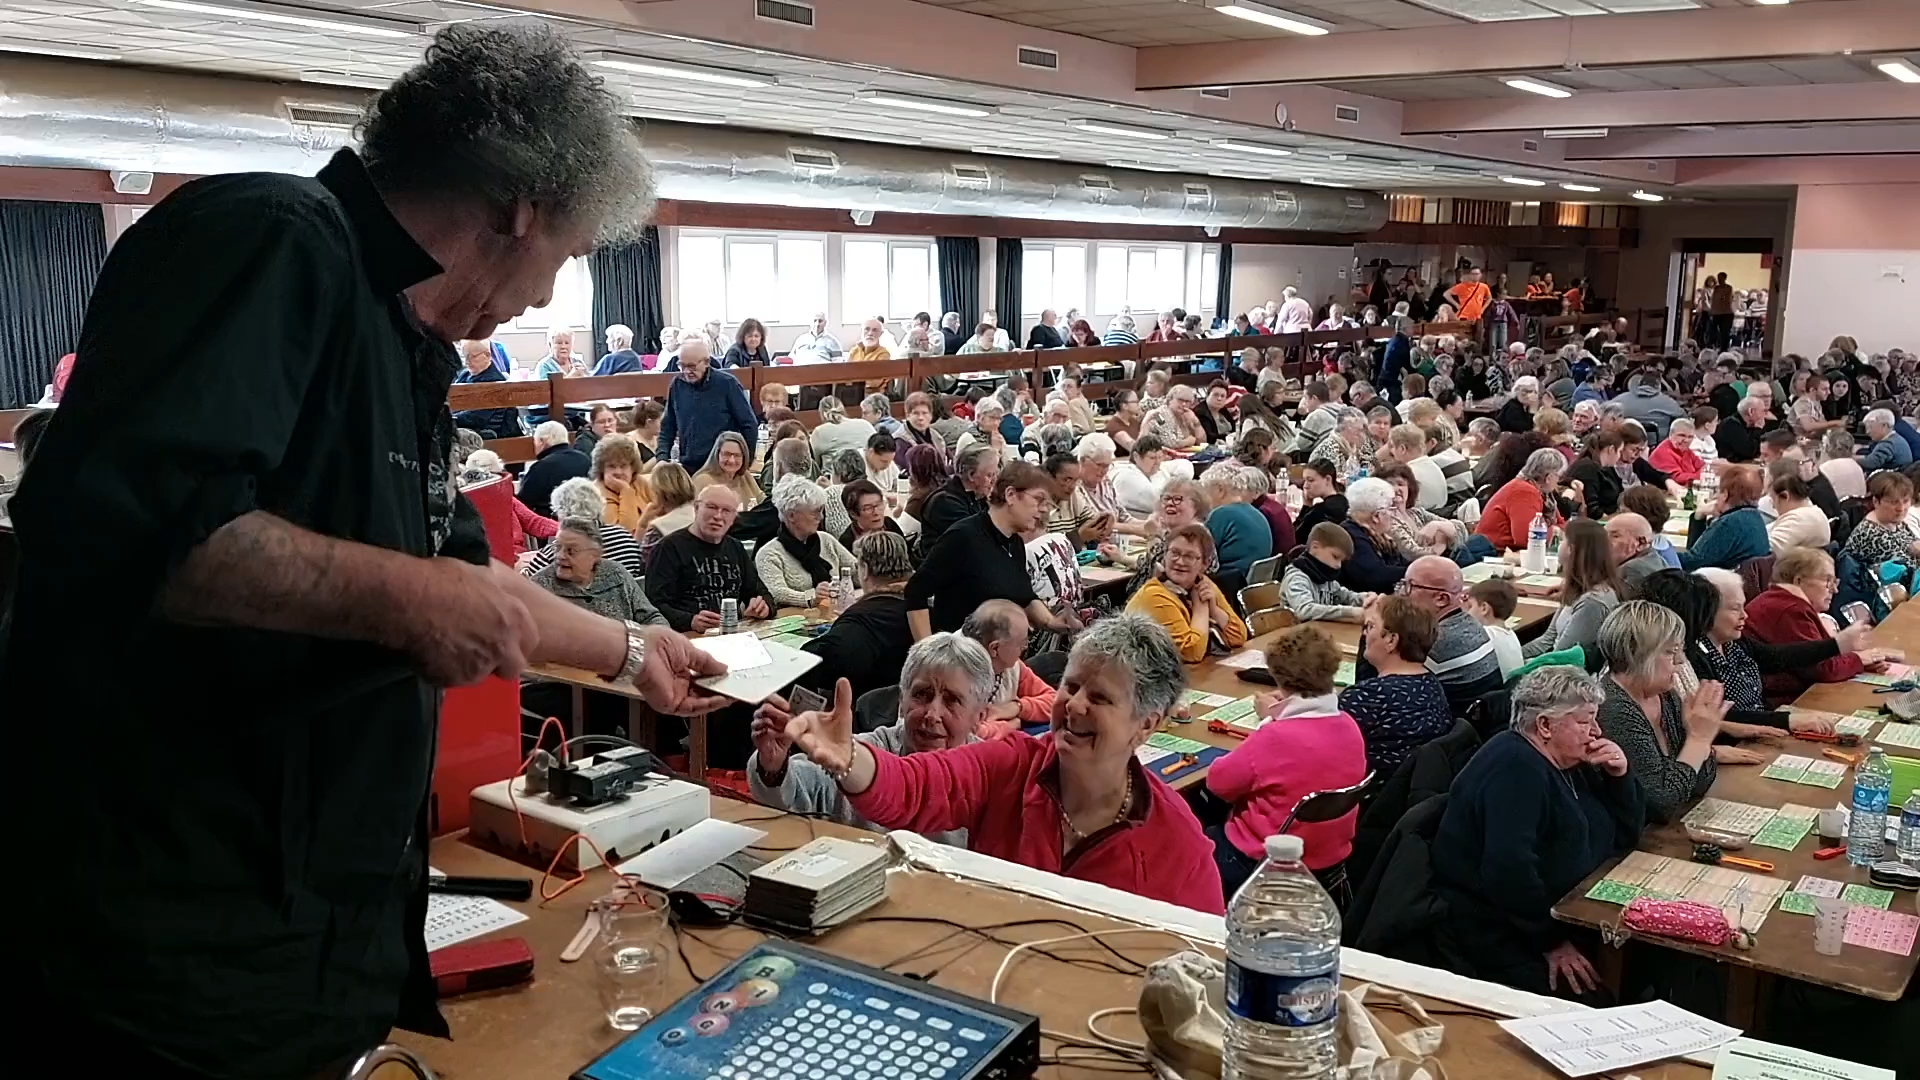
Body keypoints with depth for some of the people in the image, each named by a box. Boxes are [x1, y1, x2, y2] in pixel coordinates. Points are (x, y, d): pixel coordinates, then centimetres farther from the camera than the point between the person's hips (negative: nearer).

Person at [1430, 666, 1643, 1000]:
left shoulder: (1569, 765, 12)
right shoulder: (1516, 768, -19)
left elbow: (1625, 837, 18)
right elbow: (1509, 868, -30)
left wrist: (1620, 776, 2)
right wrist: (1552, 942, -23)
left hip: (1562, 917, 10)